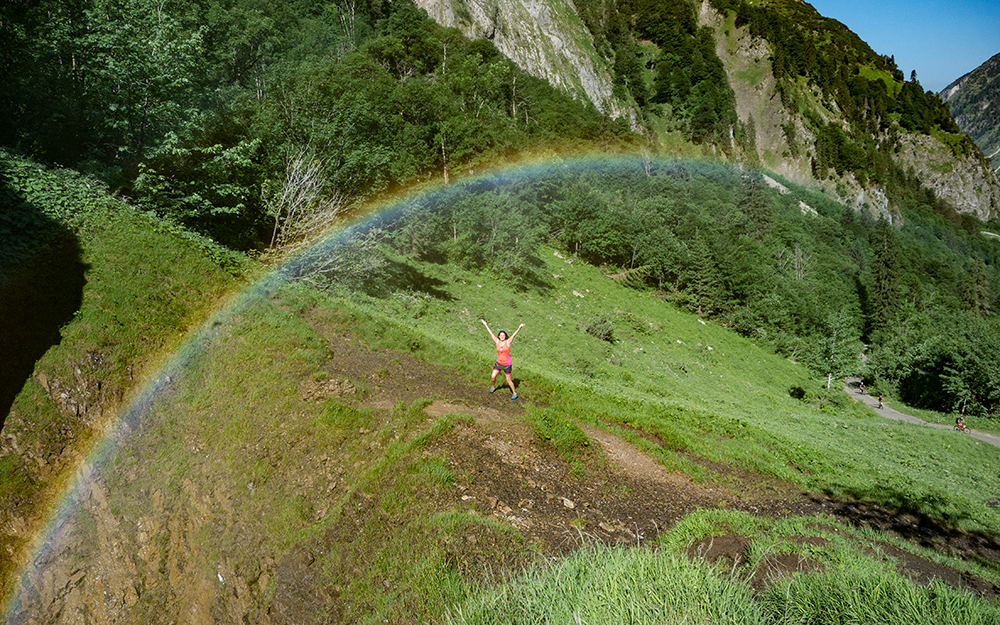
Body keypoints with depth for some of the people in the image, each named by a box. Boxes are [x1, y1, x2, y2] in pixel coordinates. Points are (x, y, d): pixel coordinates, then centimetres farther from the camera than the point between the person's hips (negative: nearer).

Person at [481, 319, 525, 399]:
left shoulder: (507, 342, -11)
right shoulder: (497, 341, -3)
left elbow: (514, 334, -20)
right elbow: (491, 333, 3)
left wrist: (519, 327, -32)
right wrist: (486, 325, 8)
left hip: (506, 364, -3)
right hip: (498, 363, 3)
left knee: (508, 380, 5)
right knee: (493, 377, 4)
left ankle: (514, 393, 24)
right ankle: (493, 387, 37)